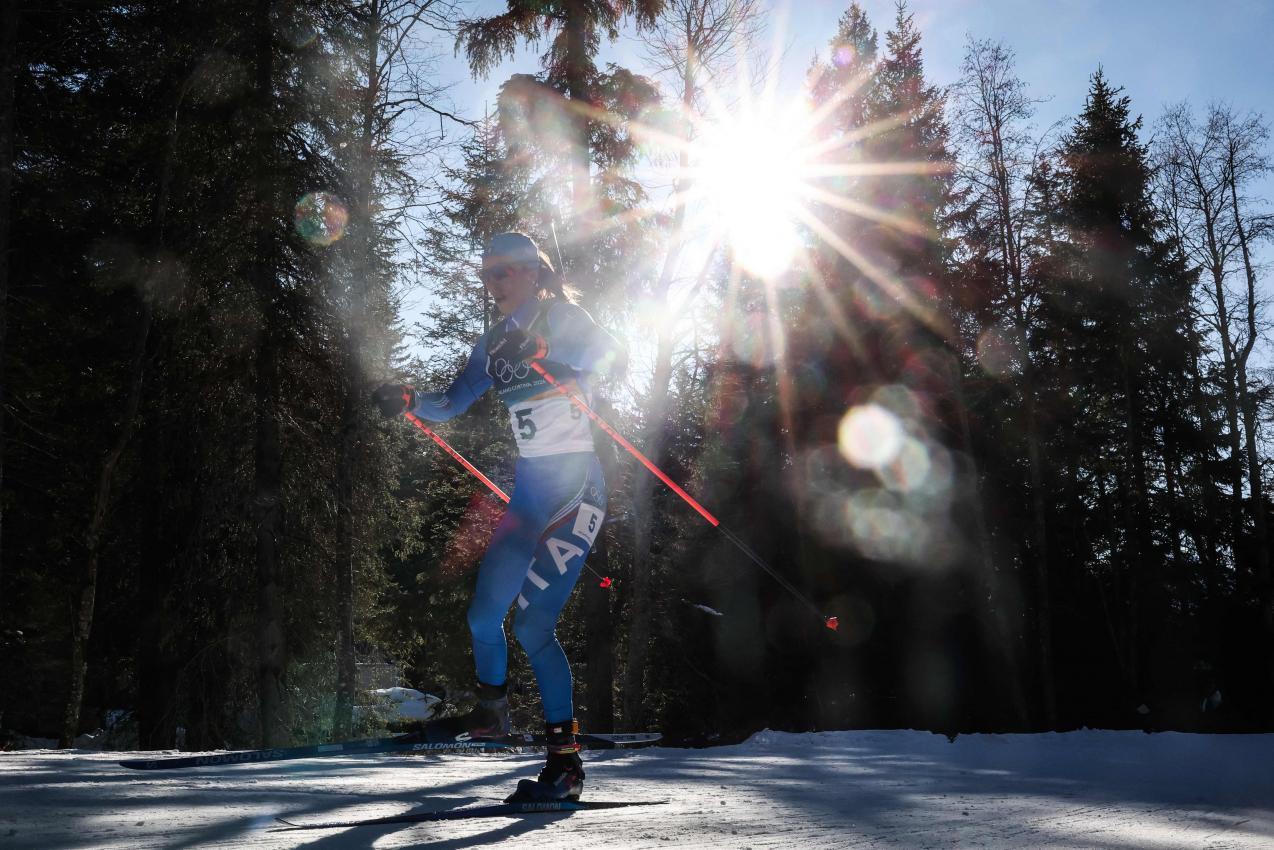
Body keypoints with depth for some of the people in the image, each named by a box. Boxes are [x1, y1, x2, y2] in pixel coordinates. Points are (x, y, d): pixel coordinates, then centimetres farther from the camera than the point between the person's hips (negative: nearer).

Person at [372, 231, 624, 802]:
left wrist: (540, 359, -33)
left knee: (533, 624, -14)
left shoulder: (562, 319, -5)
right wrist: (408, 401, -3)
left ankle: (565, 764, 1)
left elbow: (612, 356, -22)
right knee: (483, 616, 7)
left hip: (576, 486, -7)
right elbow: (453, 404, 16)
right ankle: (491, 713, 30)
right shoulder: (494, 344, 14)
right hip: (529, 491, 7)